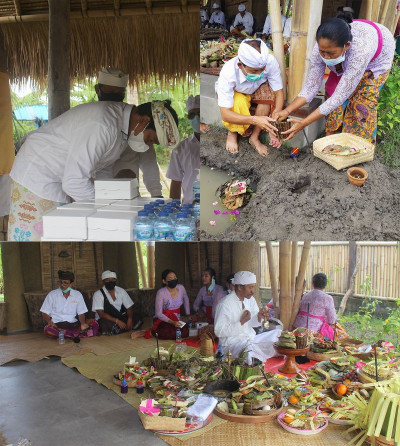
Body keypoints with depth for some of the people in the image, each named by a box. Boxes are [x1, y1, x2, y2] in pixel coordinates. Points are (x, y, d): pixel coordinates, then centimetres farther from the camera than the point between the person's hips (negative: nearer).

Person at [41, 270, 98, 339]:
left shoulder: (78, 295, 11)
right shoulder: (52, 295, 7)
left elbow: (81, 313, 8)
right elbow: (45, 313, 8)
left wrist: (83, 323, -14)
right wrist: (49, 321, -15)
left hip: (73, 324, 1)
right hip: (57, 325, -1)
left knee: (94, 324, -23)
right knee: (48, 330, -38)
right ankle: (77, 334, -31)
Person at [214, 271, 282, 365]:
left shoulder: (250, 299, 6)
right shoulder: (225, 304, -18)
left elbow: (253, 323, 13)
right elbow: (219, 331, -20)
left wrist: (259, 317, -11)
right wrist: (241, 322, -24)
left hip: (251, 339, 8)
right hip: (233, 343, -8)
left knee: (278, 333, 2)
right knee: (250, 348, -38)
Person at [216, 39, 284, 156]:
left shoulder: (270, 62, -34)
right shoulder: (228, 73, -40)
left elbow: (278, 92, -25)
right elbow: (225, 114, -42)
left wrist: (273, 127, -40)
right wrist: (255, 120, -56)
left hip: (255, 91, 3)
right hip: (233, 93, -3)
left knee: (268, 91, -30)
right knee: (239, 103, -37)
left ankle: (254, 137, -15)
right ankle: (232, 133, -4)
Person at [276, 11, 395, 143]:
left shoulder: (361, 50, -49)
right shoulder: (321, 48, -34)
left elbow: (339, 97, -46)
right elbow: (311, 88, -25)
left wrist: (303, 124, -48)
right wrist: (287, 111, -38)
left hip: (377, 59, -4)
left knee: (363, 99, -16)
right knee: (331, 89, -8)